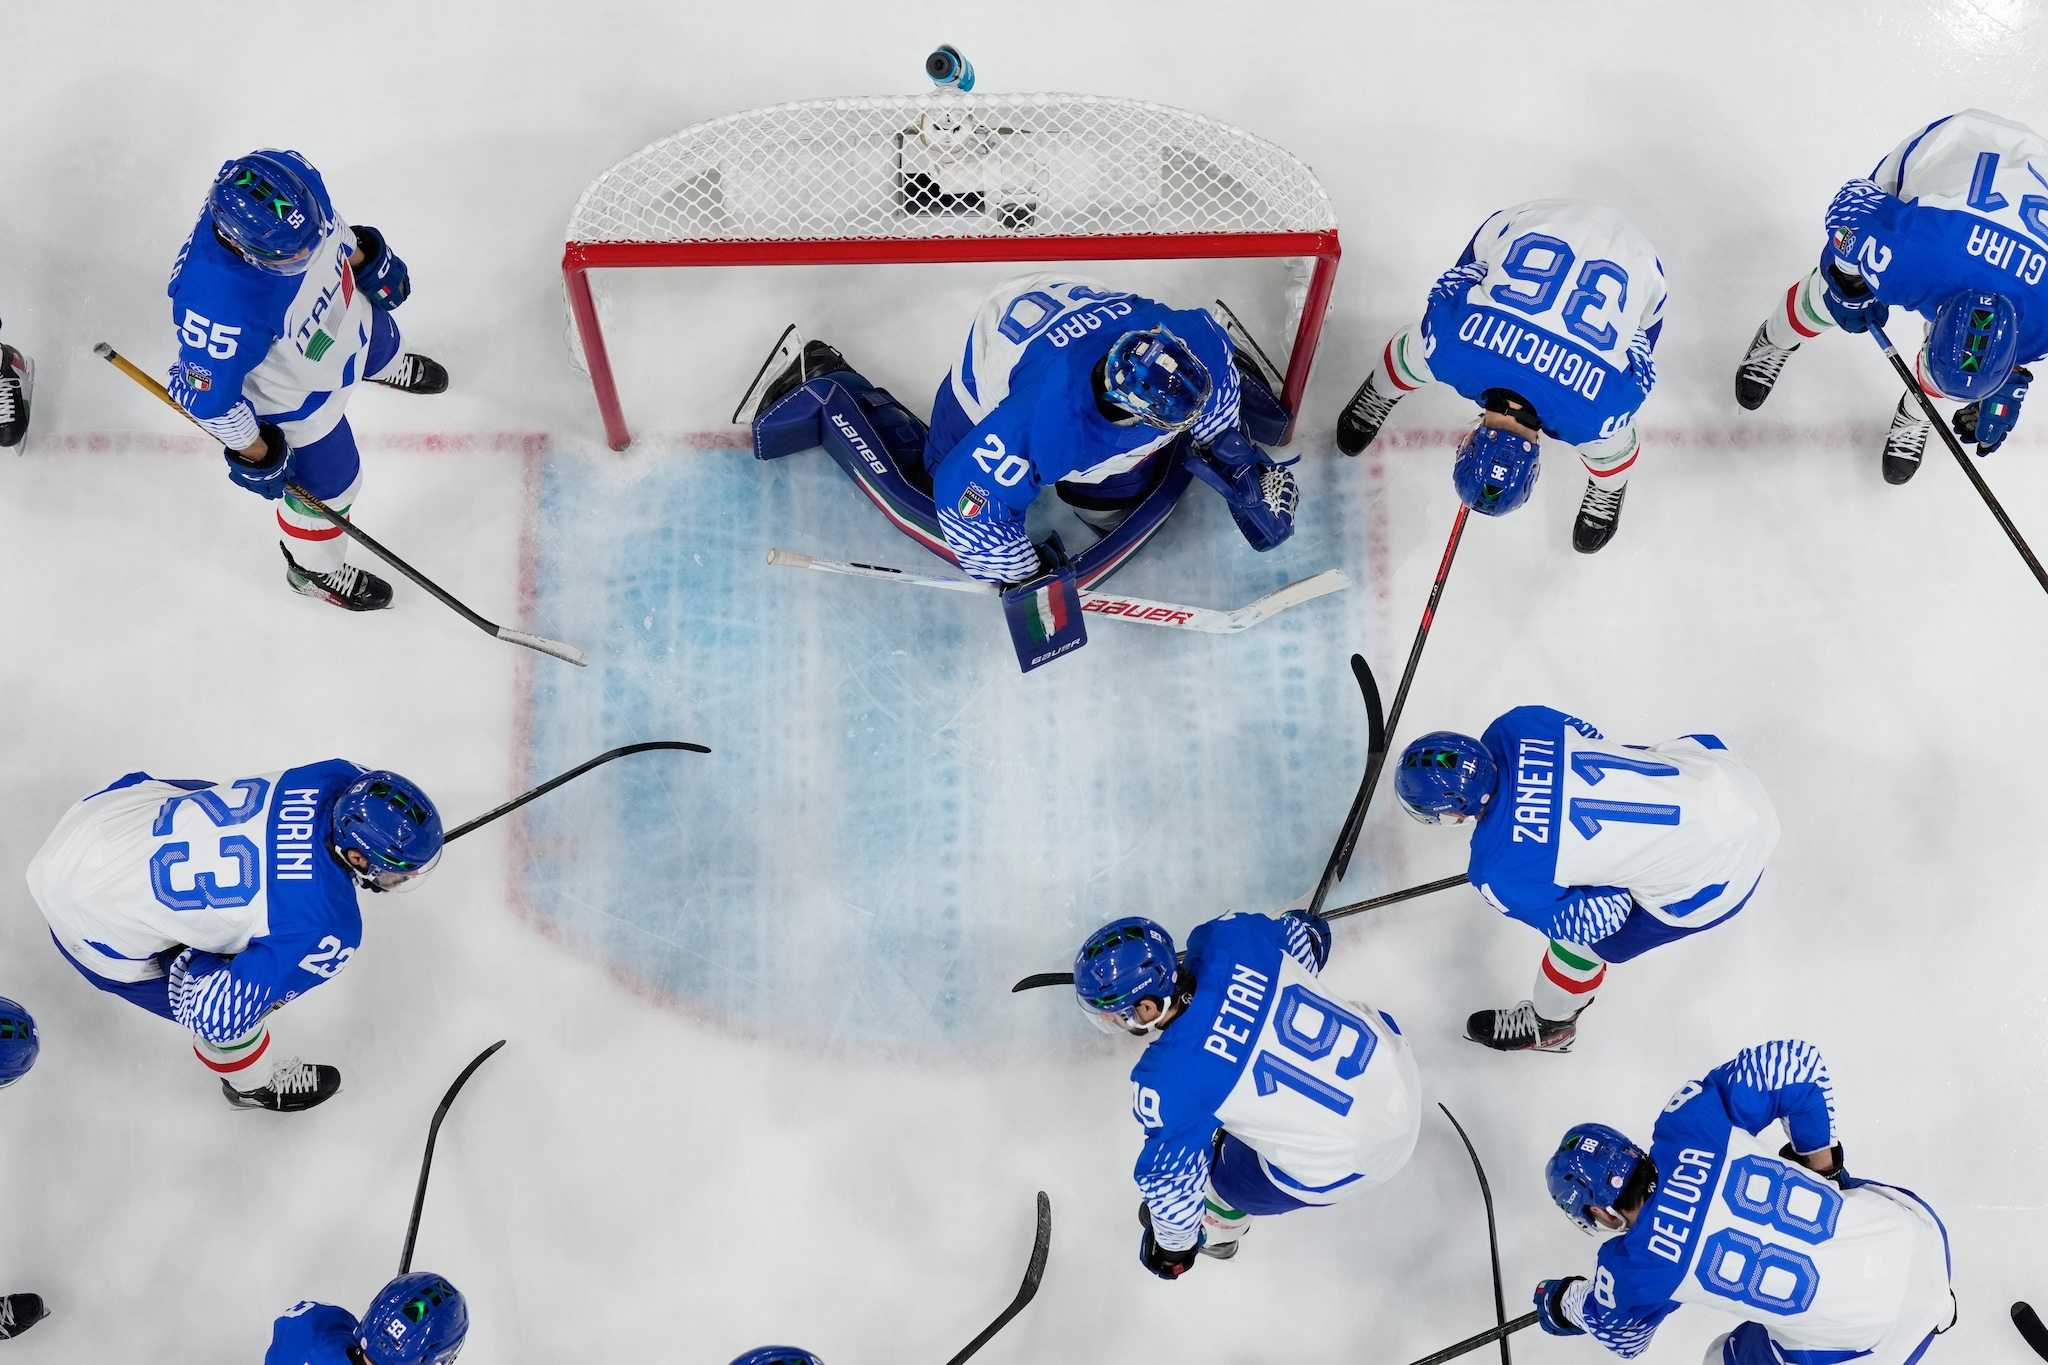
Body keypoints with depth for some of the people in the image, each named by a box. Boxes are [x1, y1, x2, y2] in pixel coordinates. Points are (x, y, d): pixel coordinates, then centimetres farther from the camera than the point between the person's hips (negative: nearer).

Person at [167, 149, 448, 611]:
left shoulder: (292, 176, -34)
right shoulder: (220, 306, -49)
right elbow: (204, 394, -31)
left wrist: (366, 258, 7)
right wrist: (253, 453, -17)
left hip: (345, 312, 6)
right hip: (297, 396, -5)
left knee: (379, 341, 38)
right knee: (330, 482, 20)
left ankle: (384, 365, 79)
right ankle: (312, 568, 53)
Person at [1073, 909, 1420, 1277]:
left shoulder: (1166, 1080, -27)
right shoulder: (1225, 938, -16)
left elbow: (1171, 1177, -11)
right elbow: (1301, 941, 7)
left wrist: (1174, 1246, 9)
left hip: (1347, 1157, -6)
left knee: (1225, 1178, 22)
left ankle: (1215, 1233, 54)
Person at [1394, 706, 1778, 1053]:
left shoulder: (1501, 875, -26)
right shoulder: (1514, 727, -12)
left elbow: (1603, 915, -14)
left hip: (1714, 878, -5)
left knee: (1580, 936, 19)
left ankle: (1549, 1026, 48)